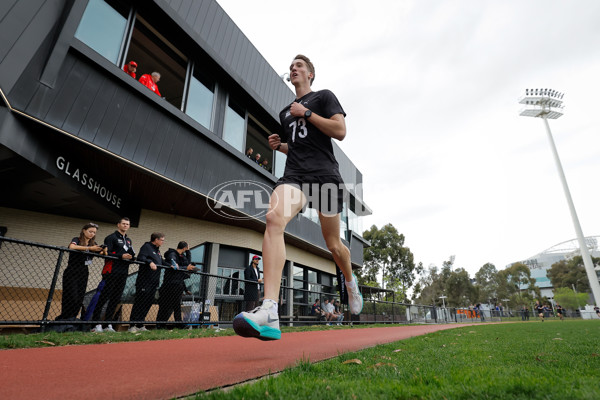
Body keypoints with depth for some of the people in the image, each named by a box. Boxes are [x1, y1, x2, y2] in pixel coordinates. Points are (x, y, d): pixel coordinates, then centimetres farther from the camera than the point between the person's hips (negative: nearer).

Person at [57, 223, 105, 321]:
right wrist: (90, 248, -31)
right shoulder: (77, 240, -3)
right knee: (72, 298, -10)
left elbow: (101, 253, 1)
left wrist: (104, 251, -21)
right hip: (71, 273, -5)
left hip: (83, 274, 5)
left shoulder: (93, 243, 12)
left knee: (79, 300, 3)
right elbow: (72, 247, -26)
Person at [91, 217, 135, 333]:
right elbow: (106, 253, -11)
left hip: (123, 273, 7)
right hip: (111, 272, -7)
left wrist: (132, 257, 2)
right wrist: (121, 256, -20)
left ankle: (108, 323, 13)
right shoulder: (111, 237, 0)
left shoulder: (129, 240, 23)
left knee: (116, 299, 7)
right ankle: (97, 323, 2)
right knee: (104, 297, -5)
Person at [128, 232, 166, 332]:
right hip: (144, 280, -8)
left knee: (148, 303, 9)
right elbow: (140, 258, -20)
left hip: (154, 281, 8)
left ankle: (140, 325, 18)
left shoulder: (157, 250, 21)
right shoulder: (146, 246, -6)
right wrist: (150, 262, -35)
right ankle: (132, 325, 5)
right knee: (139, 302, -4)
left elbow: (162, 262, 24)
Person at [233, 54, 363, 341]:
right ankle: (269, 312, -39)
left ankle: (350, 281, 38)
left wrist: (306, 113, -3)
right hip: (294, 175, 3)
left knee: (333, 245, 3)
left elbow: (340, 131, -2)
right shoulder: (285, 112, 27)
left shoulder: (324, 97, 13)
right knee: (274, 217, -29)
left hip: (325, 174, -3)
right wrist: (279, 146, 14)